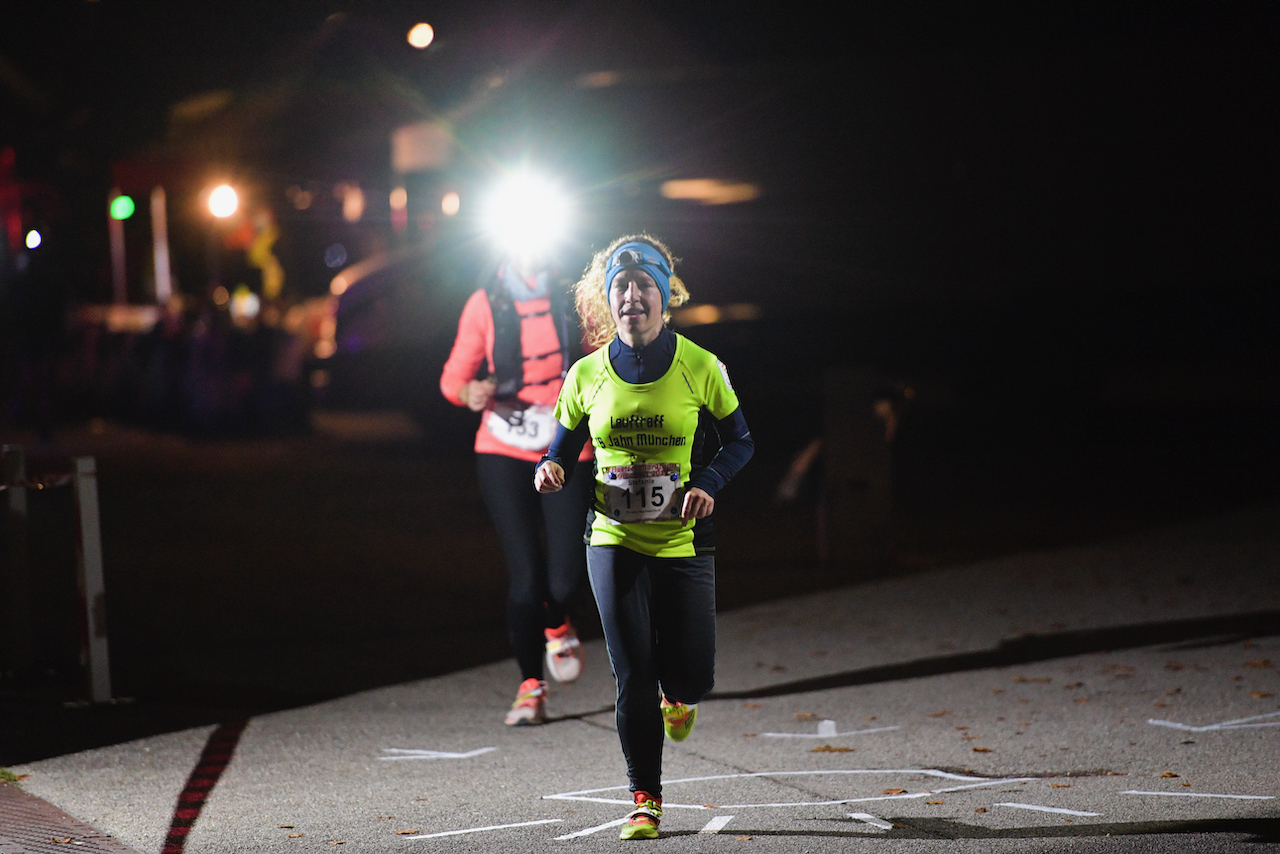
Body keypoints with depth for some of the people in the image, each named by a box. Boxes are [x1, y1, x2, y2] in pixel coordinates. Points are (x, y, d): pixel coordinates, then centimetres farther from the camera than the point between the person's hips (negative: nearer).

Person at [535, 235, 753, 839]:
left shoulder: (699, 367, -4)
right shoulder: (587, 375, 0)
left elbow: (739, 441, 6)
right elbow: (563, 446, 11)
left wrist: (709, 482, -13)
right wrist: (552, 471, -12)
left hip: (684, 542, 0)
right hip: (614, 541, 0)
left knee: (691, 676, 0)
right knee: (633, 677, -3)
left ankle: (678, 699, 39)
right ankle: (646, 799, 10)